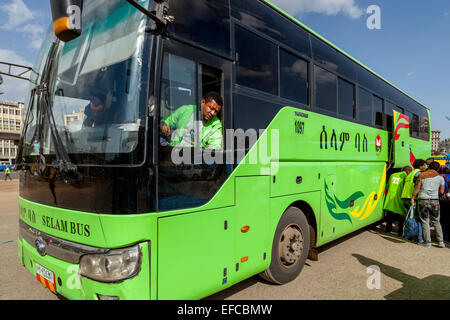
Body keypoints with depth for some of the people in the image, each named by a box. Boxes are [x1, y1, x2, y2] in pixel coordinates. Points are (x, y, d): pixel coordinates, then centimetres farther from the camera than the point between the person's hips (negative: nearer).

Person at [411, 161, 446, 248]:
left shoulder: (422, 175, 4)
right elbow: (441, 192, 5)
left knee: (425, 222, 4)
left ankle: (428, 242, 4)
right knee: (436, 222, 14)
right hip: (434, 201, 1)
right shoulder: (440, 178, 8)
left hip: (422, 200, -1)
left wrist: (412, 198, 1)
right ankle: (440, 241, 12)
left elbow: (417, 188, -3)